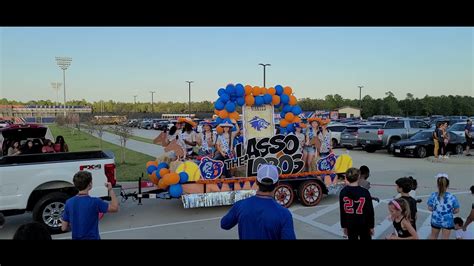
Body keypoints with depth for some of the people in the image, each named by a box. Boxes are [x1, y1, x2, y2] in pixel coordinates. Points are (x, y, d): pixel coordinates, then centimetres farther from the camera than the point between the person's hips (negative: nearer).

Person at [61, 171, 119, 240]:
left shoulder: (69, 202, -3)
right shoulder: (95, 202, -17)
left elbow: (64, 228, 2)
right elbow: (115, 208, -6)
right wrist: (110, 190, 2)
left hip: (76, 237, 5)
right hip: (92, 237, -5)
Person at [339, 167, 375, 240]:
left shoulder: (343, 192, -8)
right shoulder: (364, 192, -15)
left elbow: (342, 211, -1)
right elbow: (370, 211, -9)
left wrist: (343, 226, 9)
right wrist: (371, 226, 2)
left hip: (350, 224, 2)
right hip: (364, 224, -2)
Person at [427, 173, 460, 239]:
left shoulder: (433, 195, -15)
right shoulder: (452, 197, -19)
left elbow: (430, 208, -8)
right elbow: (457, 210, -10)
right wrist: (450, 211, 10)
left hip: (435, 220, 2)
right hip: (447, 221, -2)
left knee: (433, 236, 23)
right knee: (445, 238, 14)